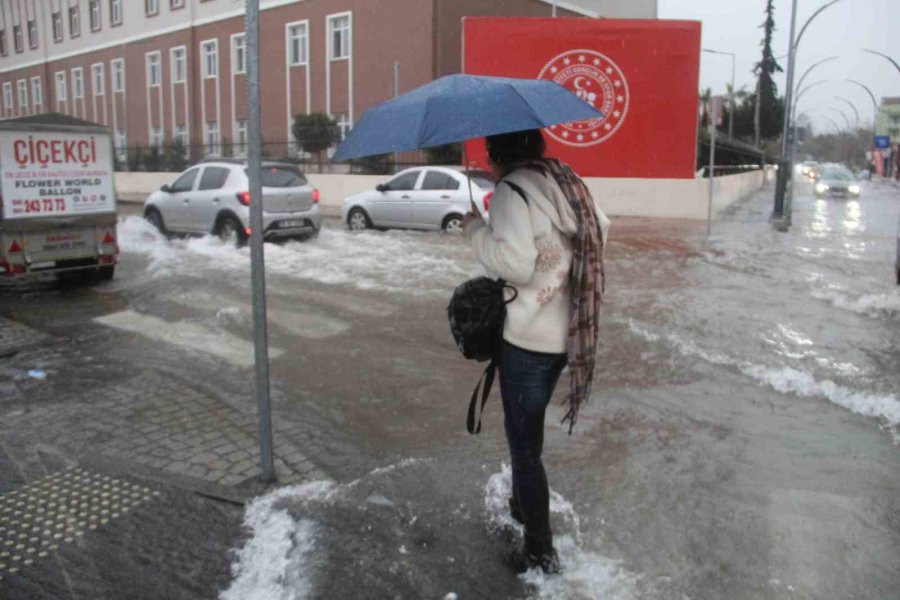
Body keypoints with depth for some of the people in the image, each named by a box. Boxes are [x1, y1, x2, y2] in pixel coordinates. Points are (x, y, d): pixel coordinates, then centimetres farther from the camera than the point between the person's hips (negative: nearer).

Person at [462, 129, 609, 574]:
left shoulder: (511, 189, -16)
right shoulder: (568, 183, 8)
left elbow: (515, 263, -26)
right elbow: (601, 230, 21)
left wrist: (475, 229, -13)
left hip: (529, 337, -8)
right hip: (568, 331, 8)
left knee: (524, 442, 4)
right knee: (527, 430, 26)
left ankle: (540, 550, 15)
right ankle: (523, 504, 44)